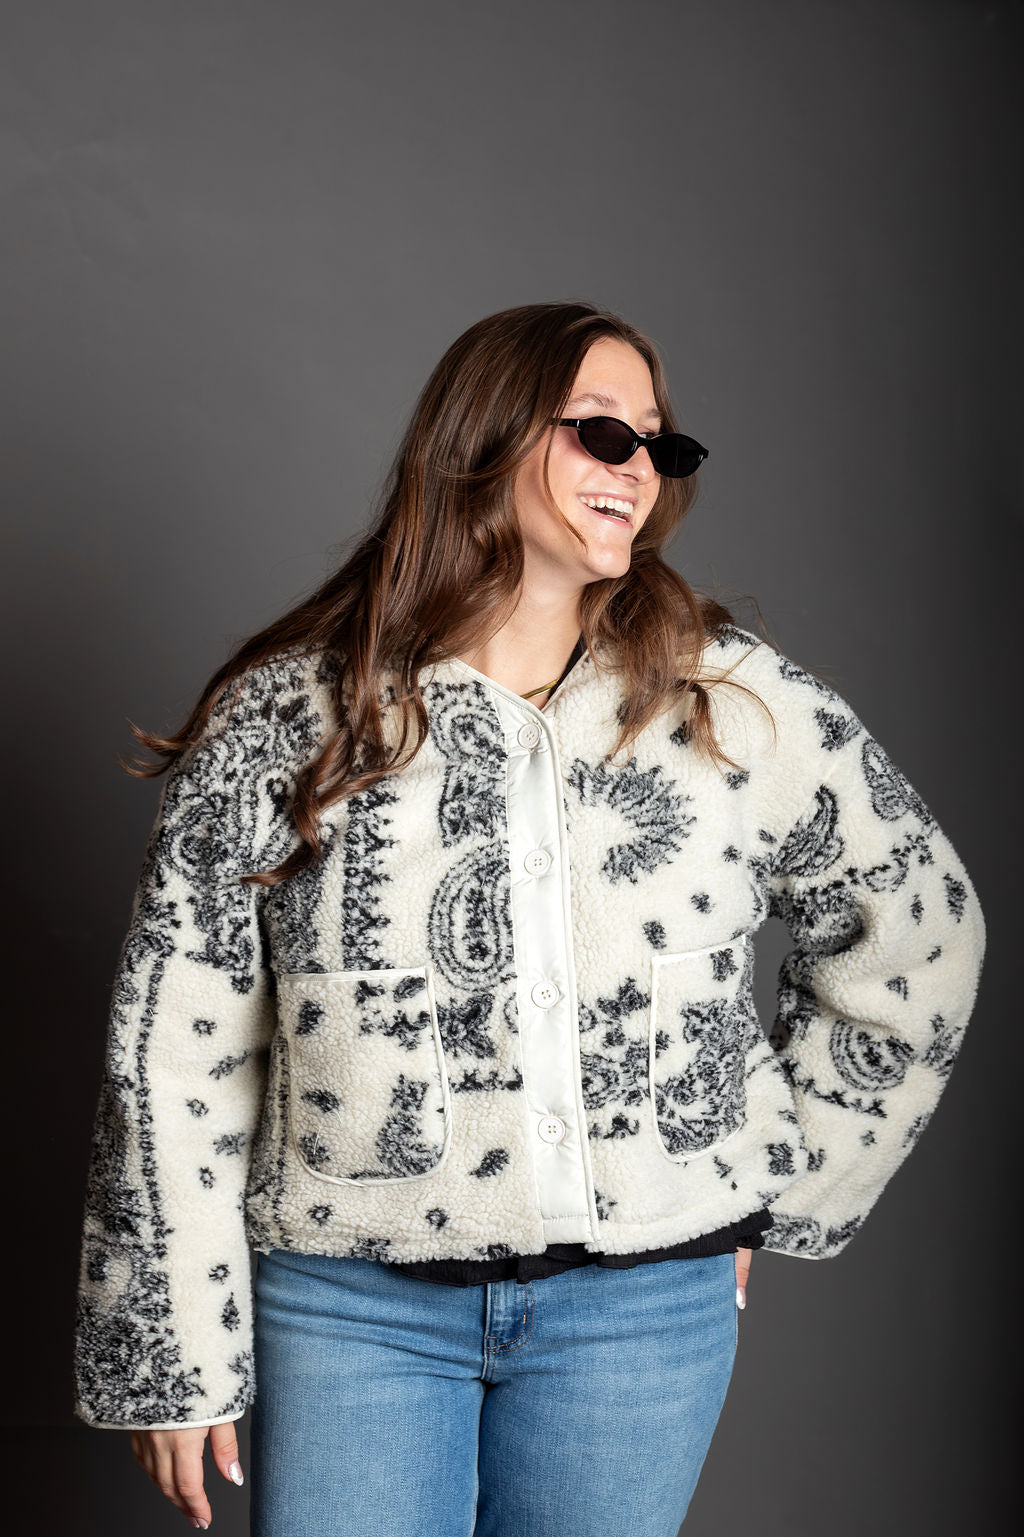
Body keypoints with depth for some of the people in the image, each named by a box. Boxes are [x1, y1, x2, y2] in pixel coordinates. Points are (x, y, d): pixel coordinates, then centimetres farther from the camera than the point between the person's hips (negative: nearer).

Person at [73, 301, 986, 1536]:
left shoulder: (743, 709, -2)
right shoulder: (282, 719, -5)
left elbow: (919, 935, 11)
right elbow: (170, 1052, -2)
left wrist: (775, 1190, 10)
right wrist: (170, 1360, -1)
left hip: (645, 1305, 2)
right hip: (350, 1305, -1)